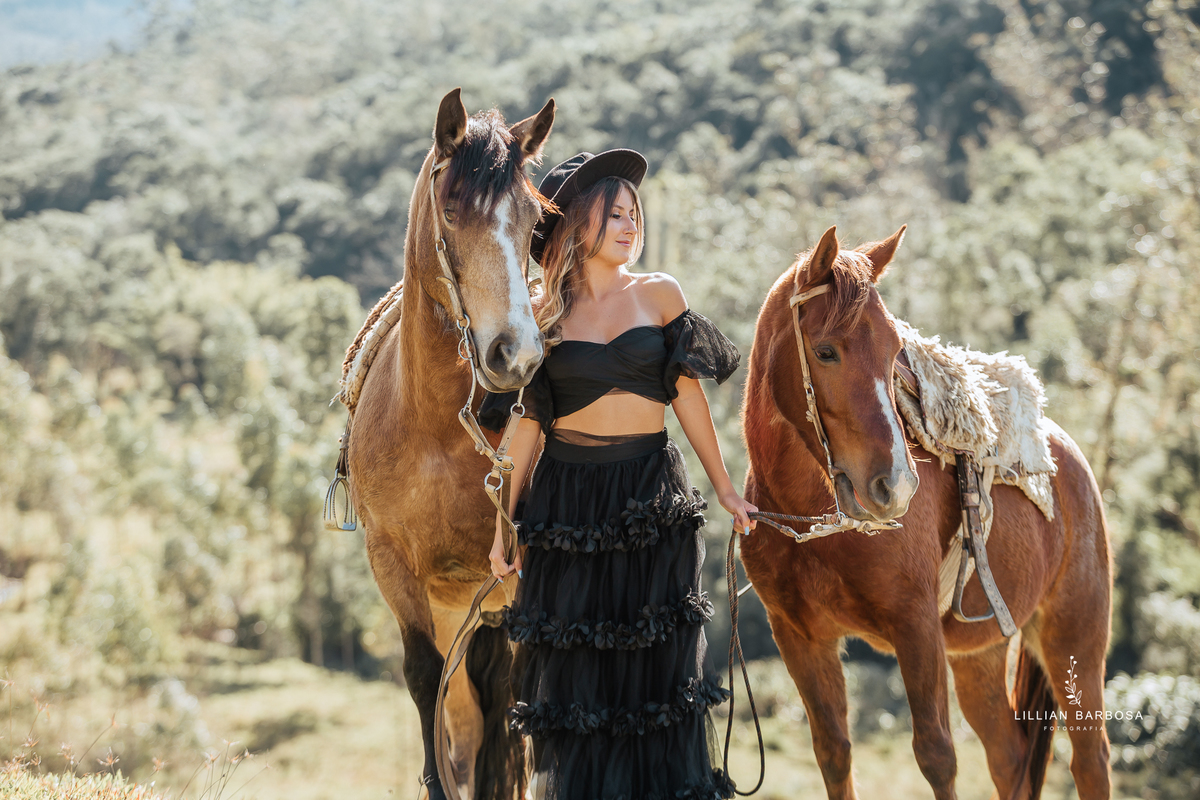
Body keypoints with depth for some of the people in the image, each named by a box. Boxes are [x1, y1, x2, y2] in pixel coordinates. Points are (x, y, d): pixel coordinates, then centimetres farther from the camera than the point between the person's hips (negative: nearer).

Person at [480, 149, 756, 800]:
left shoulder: (660, 295, 4)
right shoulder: (543, 317, 2)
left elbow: (687, 395, 8)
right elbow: (527, 423, 4)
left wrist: (725, 488, 10)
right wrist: (504, 525, 2)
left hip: (653, 500, 1)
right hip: (570, 499, 0)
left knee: (658, 666, 2)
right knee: (573, 672, 3)